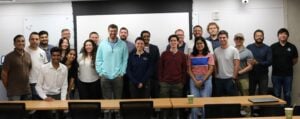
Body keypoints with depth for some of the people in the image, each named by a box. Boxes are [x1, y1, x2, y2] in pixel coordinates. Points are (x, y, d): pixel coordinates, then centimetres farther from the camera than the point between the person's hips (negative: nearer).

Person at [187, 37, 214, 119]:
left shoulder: (209, 55, 5)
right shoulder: (191, 56, 10)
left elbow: (211, 69, -1)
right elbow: (189, 70, 6)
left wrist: (202, 81, -8)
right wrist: (195, 81, -6)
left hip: (206, 79, -1)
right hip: (194, 80, 1)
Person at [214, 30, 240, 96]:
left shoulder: (234, 50, -7)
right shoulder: (216, 51, 5)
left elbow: (236, 65, -8)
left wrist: (234, 78, -10)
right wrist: (215, 76, 6)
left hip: (230, 79, -4)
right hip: (219, 79, 4)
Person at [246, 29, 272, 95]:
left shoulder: (267, 48, 2)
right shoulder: (249, 47, 3)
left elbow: (269, 62, -7)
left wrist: (258, 63, -20)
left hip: (263, 75, 0)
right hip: (251, 74, 0)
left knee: (263, 94, -1)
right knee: (251, 94, 5)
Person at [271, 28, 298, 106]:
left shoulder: (292, 47, 2)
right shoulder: (273, 47, -2)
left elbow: (295, 60, 11)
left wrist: (287, 65, 4)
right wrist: (276, 66, -2)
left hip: (288, 74, 1)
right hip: (276, 74, -1)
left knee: (287, 94, 7)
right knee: (276, 95, 7)